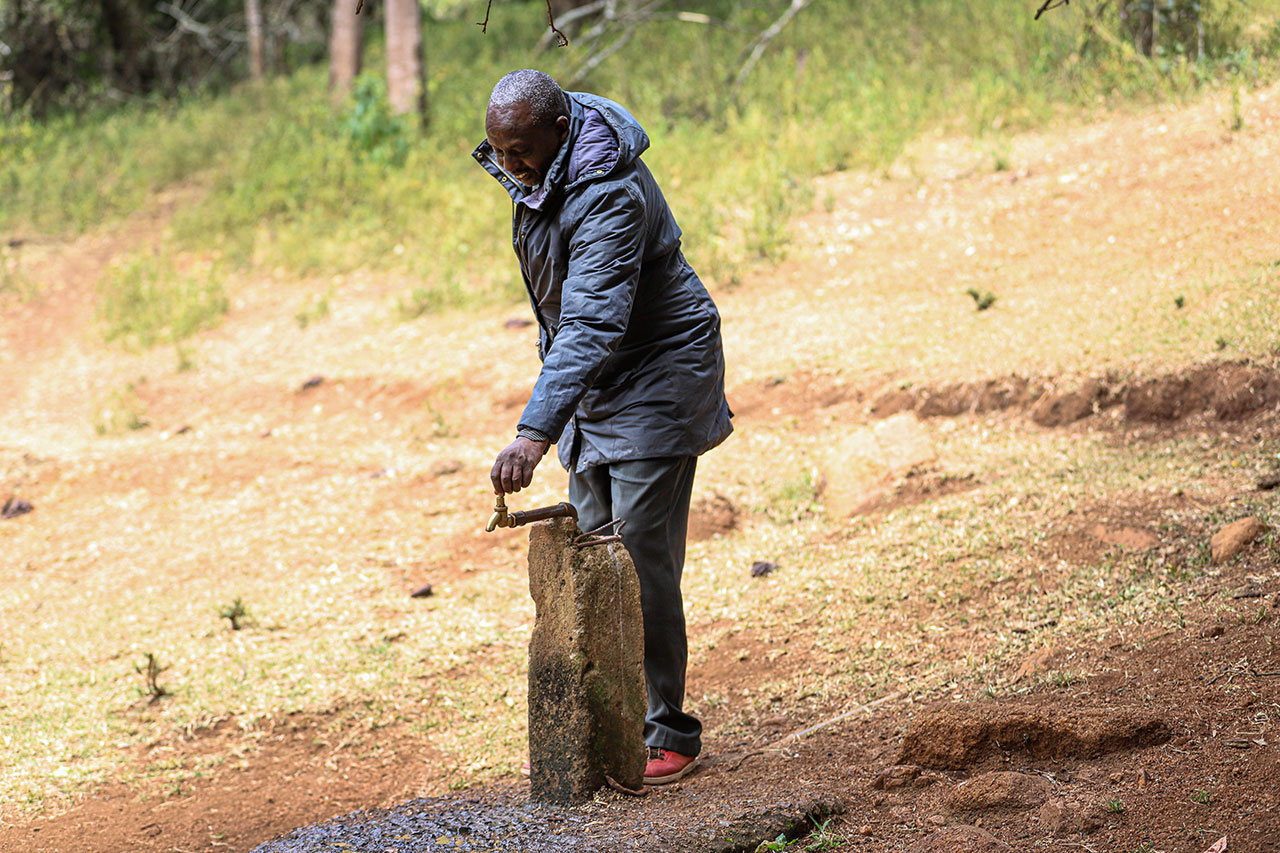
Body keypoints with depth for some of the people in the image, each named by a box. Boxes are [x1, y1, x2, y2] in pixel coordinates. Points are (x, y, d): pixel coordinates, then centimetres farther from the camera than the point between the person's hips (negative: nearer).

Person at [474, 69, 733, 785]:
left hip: (657, 375, -9)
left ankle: (667, 735, -5)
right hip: (595, 381, 9)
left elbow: (593, 326, -41)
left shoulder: (609, 196, -31)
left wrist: (536, 432, -49)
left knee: (640, 558, -12)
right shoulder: (544, 168, -2)